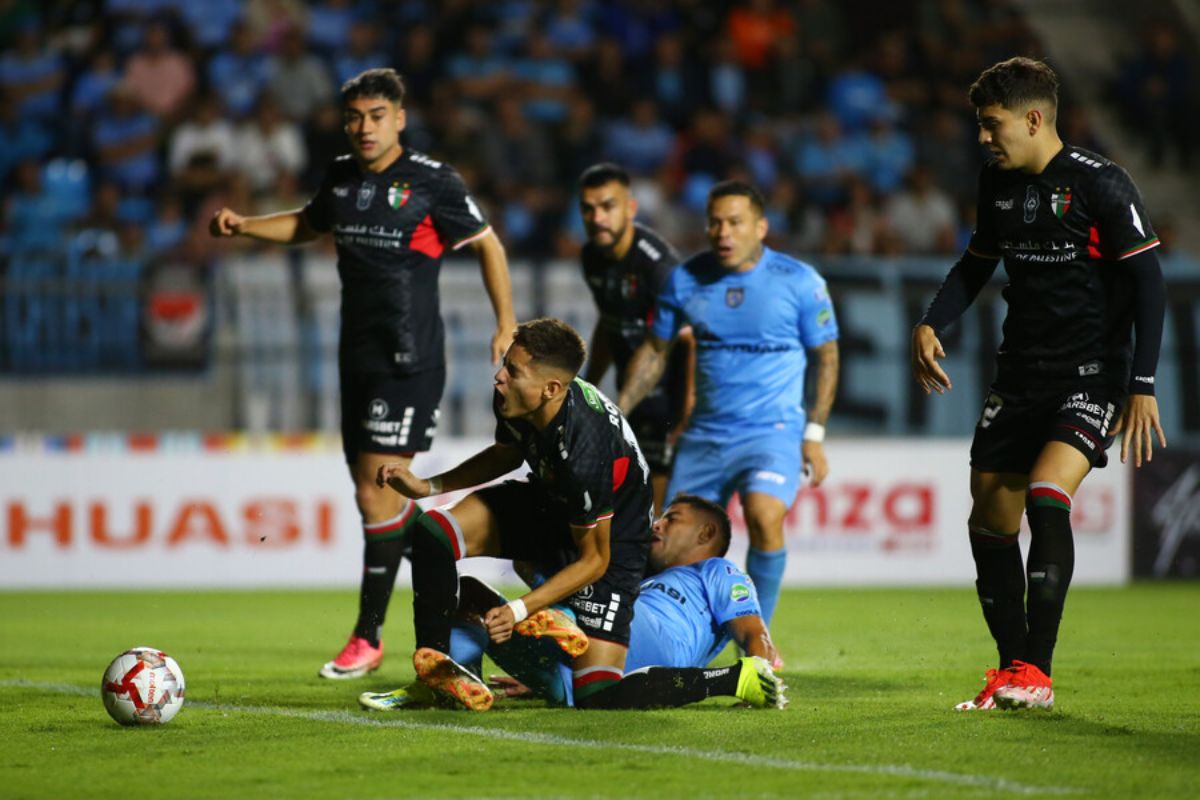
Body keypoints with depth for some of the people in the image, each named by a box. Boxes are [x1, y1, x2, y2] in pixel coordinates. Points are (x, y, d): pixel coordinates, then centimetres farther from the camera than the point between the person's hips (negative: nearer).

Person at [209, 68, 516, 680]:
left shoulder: (432, 181, -8)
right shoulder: (341, 176, 9)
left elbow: (486, 243, 1)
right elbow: (308, 224, 29)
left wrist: (506, 323, -3)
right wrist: (243, 226, 14)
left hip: (409, 360, -7)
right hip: (357, 355, 7)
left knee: (376, 494, -12)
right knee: (378, 493, 9)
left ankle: (369, 637, -6)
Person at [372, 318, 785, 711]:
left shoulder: (584, 456, -40)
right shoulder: (514, 402, -18)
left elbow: (593, 560, -25)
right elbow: (507, 452, 10)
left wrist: (519, 609, -31)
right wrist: (429, 485, 1)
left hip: (608, 541, -7)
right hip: (547, 504, 7)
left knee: (598, 695, -13)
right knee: (433, 530, -15)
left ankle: (740, 677, -2)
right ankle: (433, 664, -2)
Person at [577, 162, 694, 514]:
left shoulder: (656, 261, -23)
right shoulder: (593, 257, 3)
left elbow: (691, 340, -26)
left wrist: (688, 414, -30)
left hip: (671, 397, -8)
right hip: (633, 392, 8)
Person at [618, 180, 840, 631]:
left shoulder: (799, 281, -4)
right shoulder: (685, 280, 2)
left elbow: (826, 356, 4)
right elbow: (655, 351, 12)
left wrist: (814, 434, -2)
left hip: (773, 430, -4)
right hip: (703, 436, 4)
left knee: (764, 514, -29)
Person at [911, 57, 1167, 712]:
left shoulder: (1100, 185, -13)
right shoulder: (998, 183, 7)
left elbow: (1147, 280, -11)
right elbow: (978, 263, 22)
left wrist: (1142, 386, -16)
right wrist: (931, 324, 6)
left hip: (1092, 370, -7)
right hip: (1020, 374, 7)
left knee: (1045, 494, -25)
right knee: (989, 522, 3)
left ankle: (1036, 673, -21)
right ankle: (1011, 673, 16)